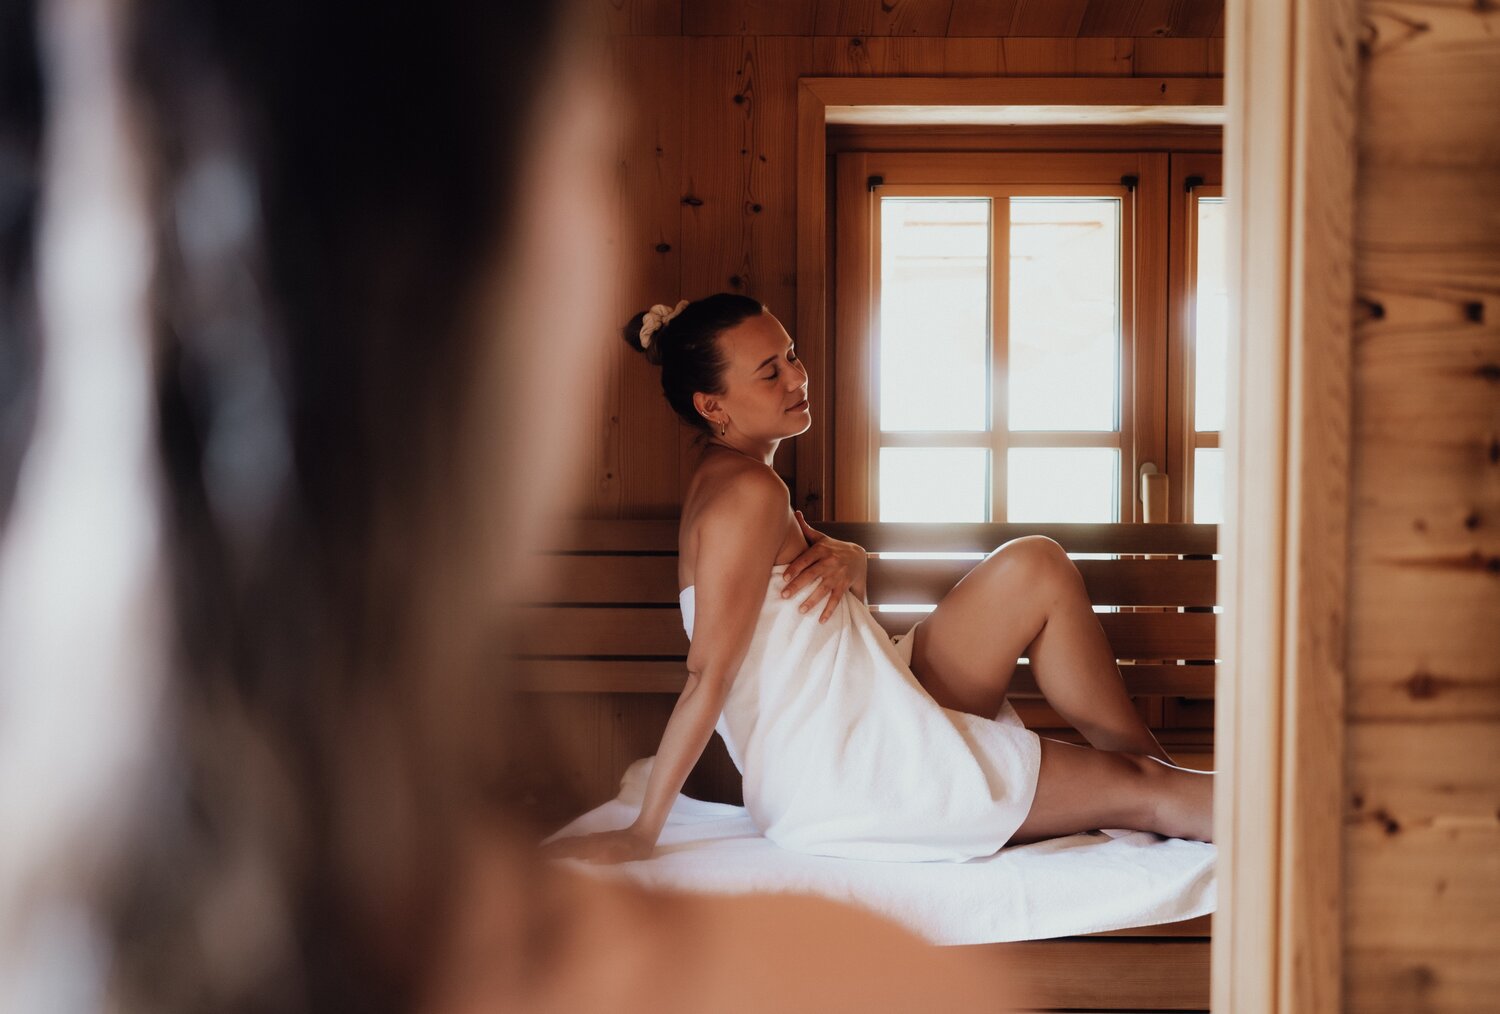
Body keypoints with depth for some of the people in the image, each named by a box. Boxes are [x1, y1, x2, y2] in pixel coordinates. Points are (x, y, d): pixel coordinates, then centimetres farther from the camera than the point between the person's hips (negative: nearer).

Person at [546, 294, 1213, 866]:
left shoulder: (728, 482, 13)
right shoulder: (749, 491, -18)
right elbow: (708, 678, -20)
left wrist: (842, 560, -5)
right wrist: (643, 833, -21)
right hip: (845, 778, -10)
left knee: (1034, 568, 3)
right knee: (1143, 792, -9)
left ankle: (1147, 756, 9)